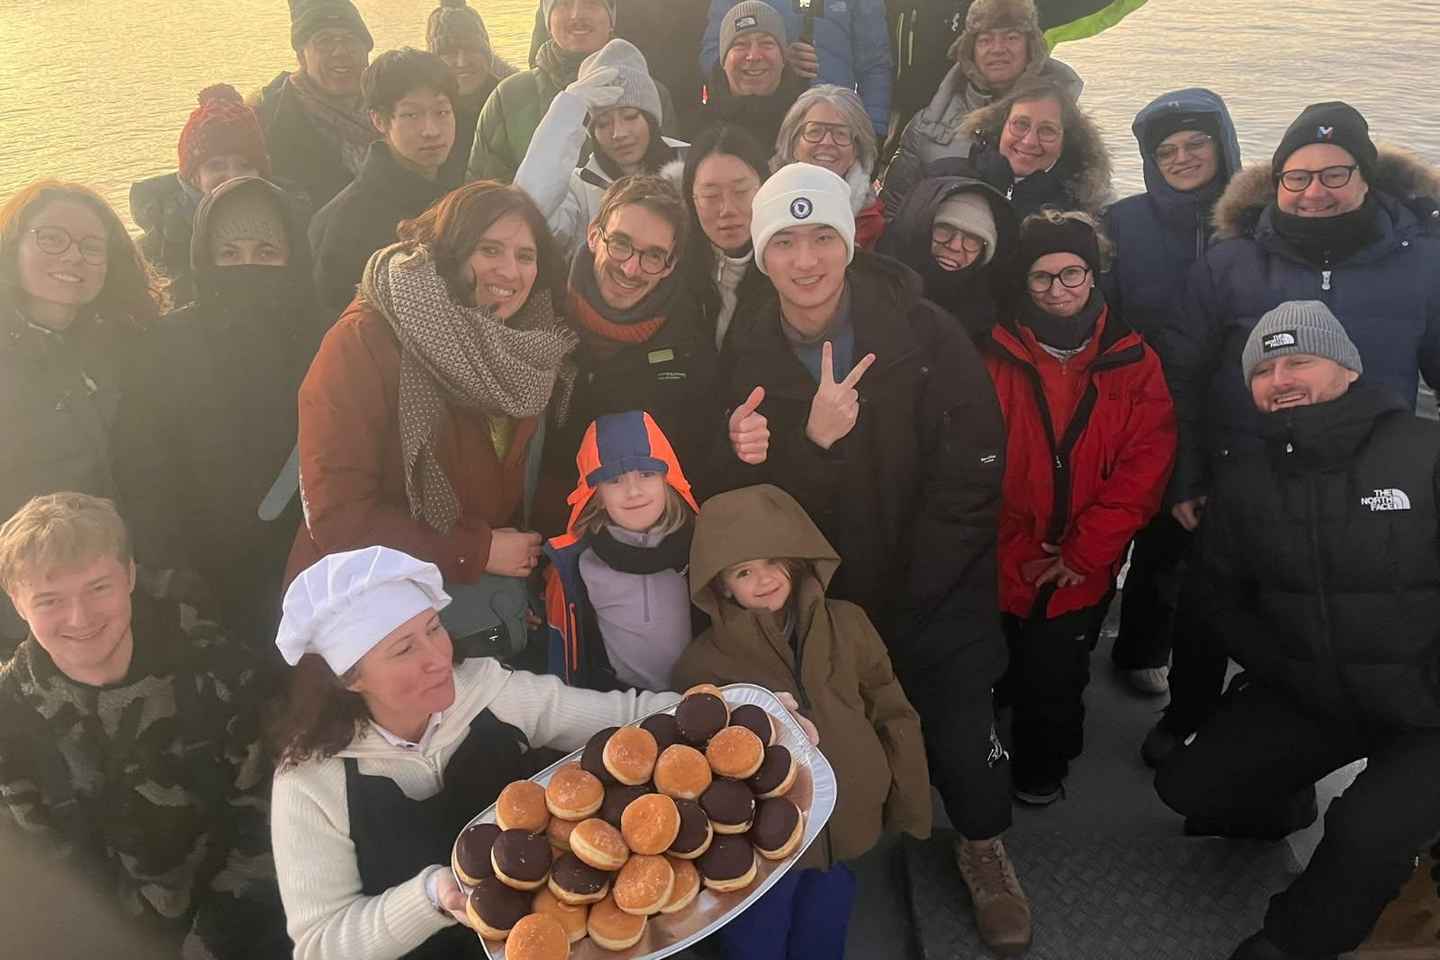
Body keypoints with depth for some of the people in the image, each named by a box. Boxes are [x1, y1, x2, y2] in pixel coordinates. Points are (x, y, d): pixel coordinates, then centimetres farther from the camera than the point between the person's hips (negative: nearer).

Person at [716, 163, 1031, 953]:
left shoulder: (925, 333, -15)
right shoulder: (747, 360, -7)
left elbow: (973, 471, -15)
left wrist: (908, 593, -15)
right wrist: (812, 441, -31)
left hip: (937, 596, -2)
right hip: (824, 603, 2)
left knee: (961, 737, 3)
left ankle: (983, 846, 36)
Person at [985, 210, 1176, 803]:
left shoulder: (1133, 363, 1)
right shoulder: (995, 357, -3)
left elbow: (1145, 465, -6)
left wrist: (1083, 553, -12)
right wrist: (1017, 554, -11)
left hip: (1082, 572, 1)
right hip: (1000, 568, 0)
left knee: (1054, 680, 8)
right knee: (1000, 673, 9)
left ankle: (1041, 768, 37)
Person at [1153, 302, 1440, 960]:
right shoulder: (1242, 483, -1)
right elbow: (1225, 598, 10)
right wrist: (1291, 677, 1)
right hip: (1308, 698, 5)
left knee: (1366, 837, -27)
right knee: (1187, 785, 0)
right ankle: (1283, 806, 33)